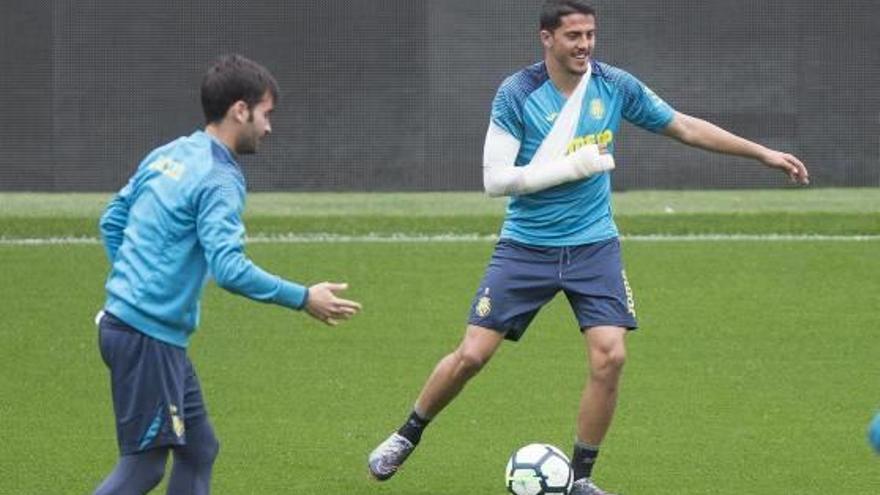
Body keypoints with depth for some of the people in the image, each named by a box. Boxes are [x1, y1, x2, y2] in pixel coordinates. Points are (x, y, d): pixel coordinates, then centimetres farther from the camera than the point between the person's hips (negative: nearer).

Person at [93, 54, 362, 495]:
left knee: (198, 450, 12)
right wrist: (303, 299, -18)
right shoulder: (218, 180, -15)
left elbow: (111, 221, 20)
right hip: (148, 337, -9)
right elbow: (230, 269, -25)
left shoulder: (167, 156, 12)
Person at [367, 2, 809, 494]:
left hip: (594, 247, 2)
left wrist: (764, 153, 5)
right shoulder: (516, 94, -12)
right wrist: (571, 167, -22)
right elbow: (495, 178, -15)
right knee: (472, 355, -5)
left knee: (609, 357, -12)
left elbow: (687, 127, 6)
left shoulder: (615, 86, -3)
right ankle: (406, 437, 20)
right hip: (526, 246, -2)